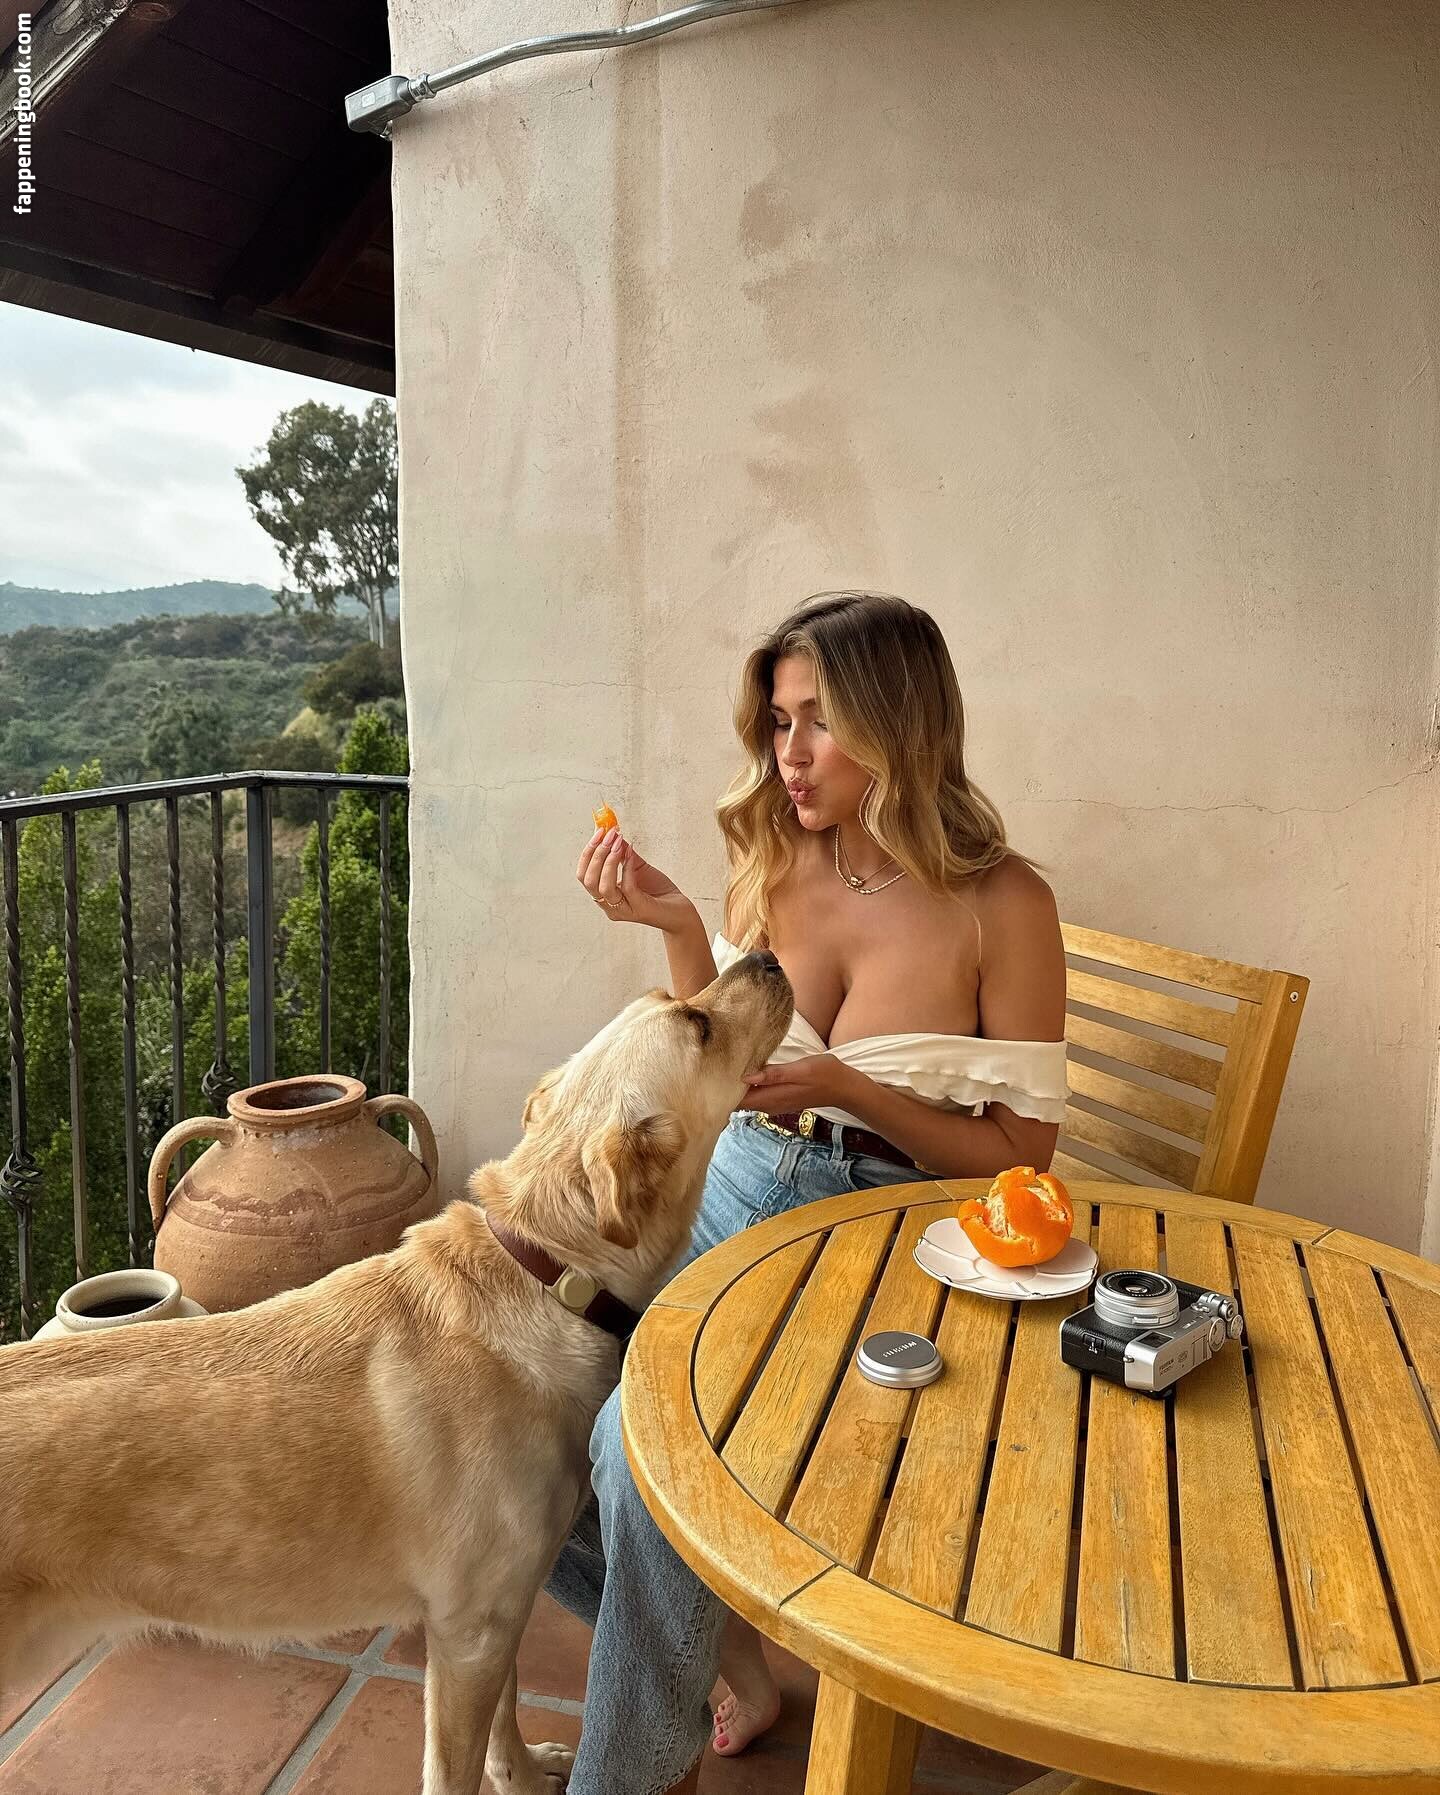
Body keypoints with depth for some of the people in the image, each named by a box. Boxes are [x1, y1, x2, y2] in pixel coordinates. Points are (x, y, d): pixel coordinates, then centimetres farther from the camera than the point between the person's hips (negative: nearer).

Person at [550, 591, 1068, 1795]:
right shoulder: (772, 862, 2)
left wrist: (844, 1087, -19)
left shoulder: (999, 902, -12)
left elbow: (1023, 1148, -6)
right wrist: (677, 928, -5)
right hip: (734, 1192, 5)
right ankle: (734, 1671, 14)